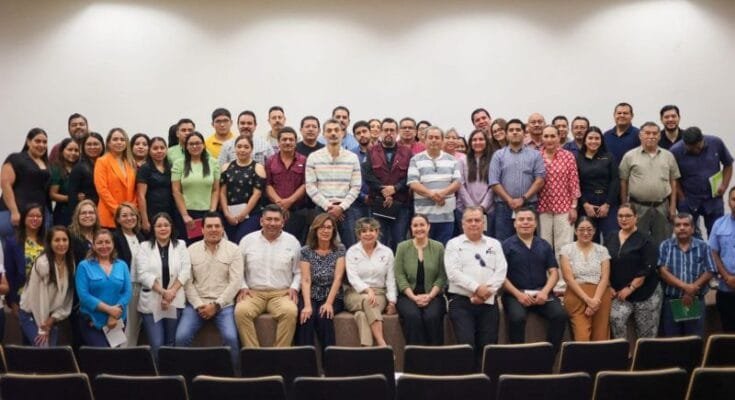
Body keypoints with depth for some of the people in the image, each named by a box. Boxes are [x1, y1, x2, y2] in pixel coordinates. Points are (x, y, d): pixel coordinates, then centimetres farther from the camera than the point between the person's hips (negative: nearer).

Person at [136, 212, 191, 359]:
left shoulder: (181, 245, 10)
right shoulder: (145, 247, 6)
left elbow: (185, 271, -1)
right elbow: (143, 274, -6)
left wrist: (171, 292, -15)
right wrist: (163, 292, -16)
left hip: (175, 302, 1)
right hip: (151, 303, -1)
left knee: (171, 344, 5)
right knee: (156, 345, -7)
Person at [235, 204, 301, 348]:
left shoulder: (292, 242, 8)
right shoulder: (247, 241, 9)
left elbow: (298, 271, 12)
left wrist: (294, 288, -4)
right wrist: (242, 287, -2)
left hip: (282, 293, 0)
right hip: (253, 293, 1)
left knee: (290, 311, -34)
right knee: (241, 311, -32)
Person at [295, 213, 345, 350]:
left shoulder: (340, 249, 2)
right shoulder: (305, 251, 2)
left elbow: (338, 278, -6)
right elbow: (305, 280, -7)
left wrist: (329, 303, -19)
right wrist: (307, 305, -23)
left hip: (333, 298, 0)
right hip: (312, 297, 1)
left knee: (324, 316, -31)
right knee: (307, 316, -30)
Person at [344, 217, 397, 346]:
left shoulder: (387, 252, 9)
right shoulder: (352, 252, 5)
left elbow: (390, 279, 7)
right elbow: (353, 277, -6)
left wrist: (392, 302, -5)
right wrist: (367, 290, -23)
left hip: (379, 293, 1)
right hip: (356, 293, -1)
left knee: (362, 313, -33)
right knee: (368, 301, -36)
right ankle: (382, 344, -45)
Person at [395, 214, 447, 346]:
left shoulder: (438, 247, 7)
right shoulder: (402, 247, 6)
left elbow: (442, 277, 3)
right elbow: (400, 276, 0)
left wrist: (430, 296, -11)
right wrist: (414, 297, -10)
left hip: (432, 296, 0)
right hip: (408, 295, 0)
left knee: (432, 317, -30)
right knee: (413, 316, -31)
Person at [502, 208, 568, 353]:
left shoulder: (544, 245, 16)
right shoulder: (507, 245, 4)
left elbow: (554, 272, 11)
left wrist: (545, 292, -7)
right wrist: (518, 294, -14)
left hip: (541, 293, 3)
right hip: (515, 294, -3)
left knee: (560, 315, -23)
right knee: (517, 317, -33)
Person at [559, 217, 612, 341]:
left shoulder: (602, 250, 12)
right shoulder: (567, 250, 5)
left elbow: (605, 278, 2)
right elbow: (569, 279, -4)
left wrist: (595, 299, -13)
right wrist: (588, 300, -13)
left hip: (600, 296, 2)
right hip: (577, 296, -2)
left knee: (601, 338, -7)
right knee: (582, 338, -17)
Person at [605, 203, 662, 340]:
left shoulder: (645, 240, -7)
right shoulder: (610, 239, 7)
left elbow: (647, 268, -13)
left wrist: (630, 288, -16)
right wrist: (609, 287, -1)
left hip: (645, 293, -3)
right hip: (620, 293, 3)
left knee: (646, 332, 3)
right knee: (615, 318, -23)